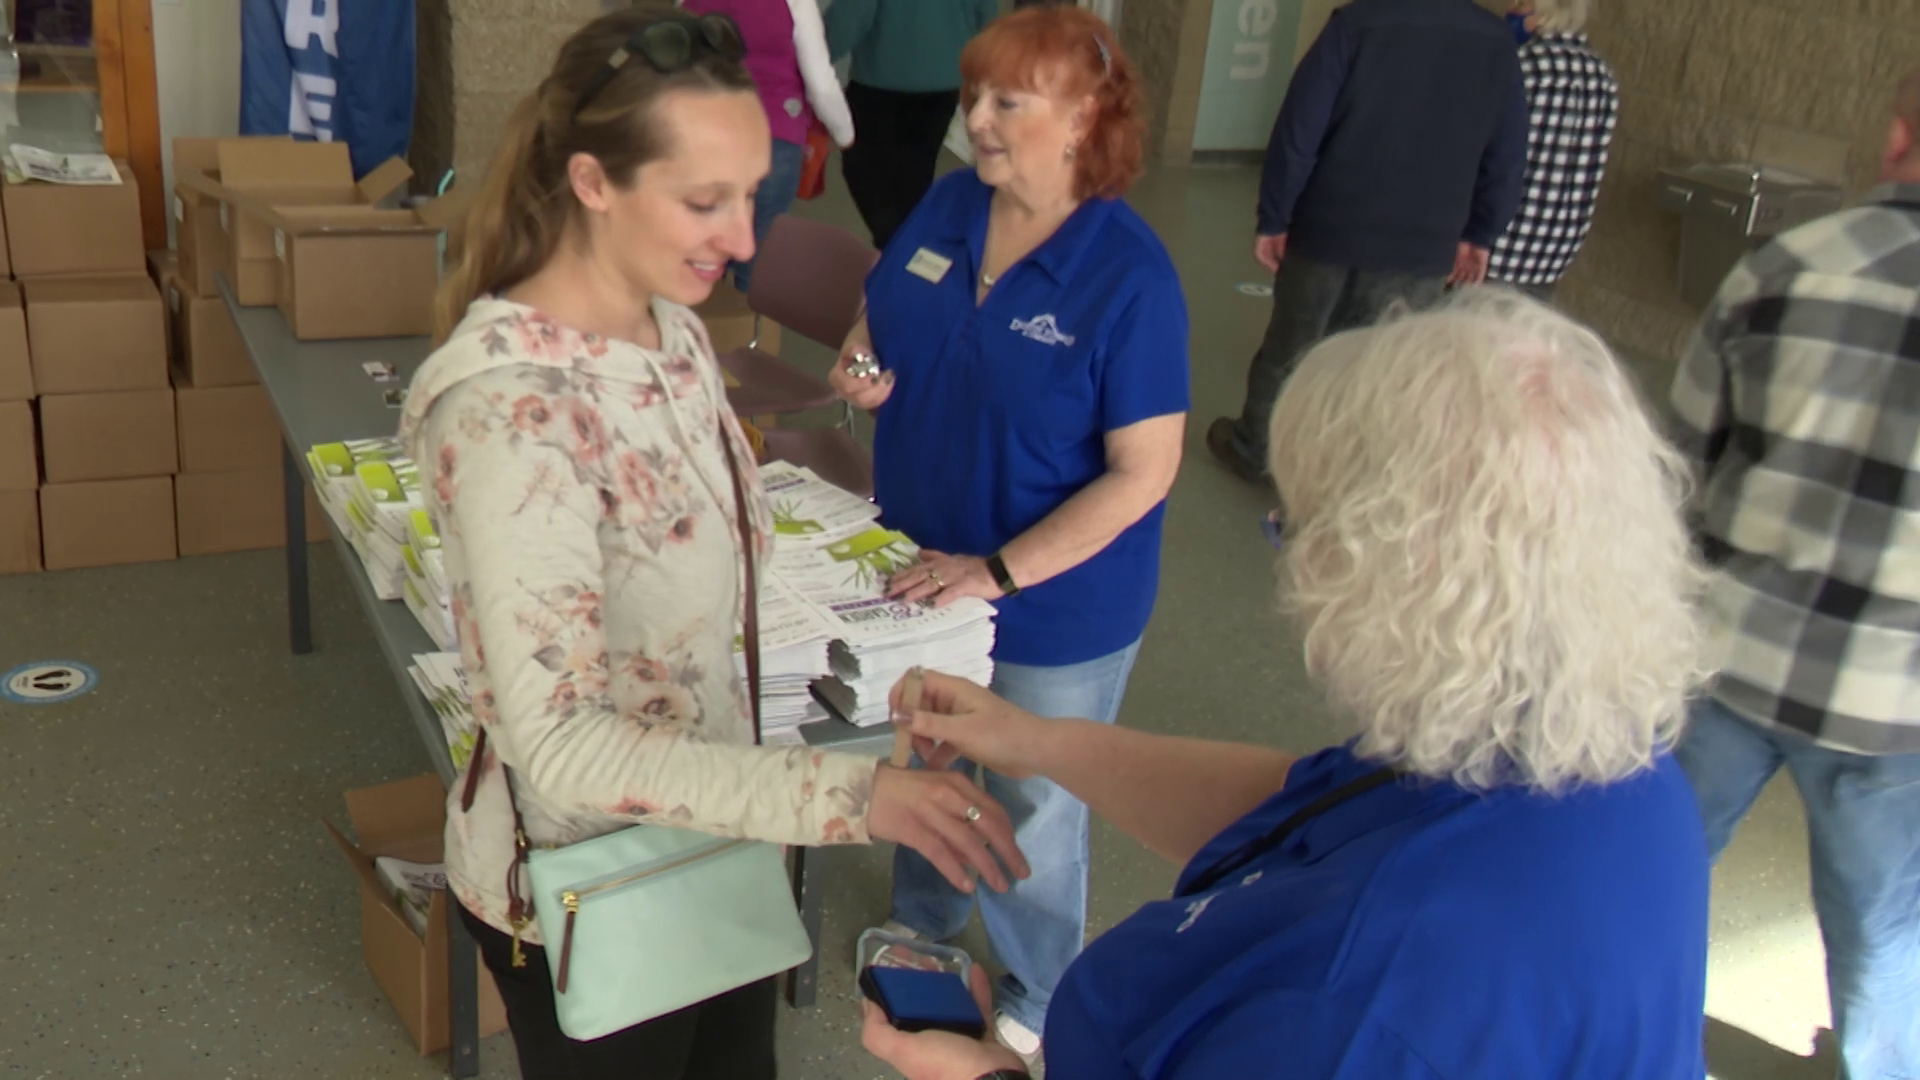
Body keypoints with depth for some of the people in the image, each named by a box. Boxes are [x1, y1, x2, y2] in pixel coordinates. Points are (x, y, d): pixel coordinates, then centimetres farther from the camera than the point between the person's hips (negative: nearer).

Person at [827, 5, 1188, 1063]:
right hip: (923, 567, 6)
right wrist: (861, 366, -12)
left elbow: (1142, 472, -23)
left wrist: (999, 573, -27)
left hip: (1056, 605, -5)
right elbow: (880, 321, 12)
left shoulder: (1129, 274, -24)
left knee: (1032, 808, 16)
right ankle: (922, 924, 56)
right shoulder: (947, 205, -6)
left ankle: (1039, 1000, 43)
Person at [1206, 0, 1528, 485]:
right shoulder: (1497, 44, -1)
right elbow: (1507, 159, 5)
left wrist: (1274, 218, -3)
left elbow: (1298, 131, -12)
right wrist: (1478, 234, 17)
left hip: (1330, 230, -1)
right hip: (1424, 249, 2)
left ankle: (1250, 449, 34)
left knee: (1289, 349, 18)